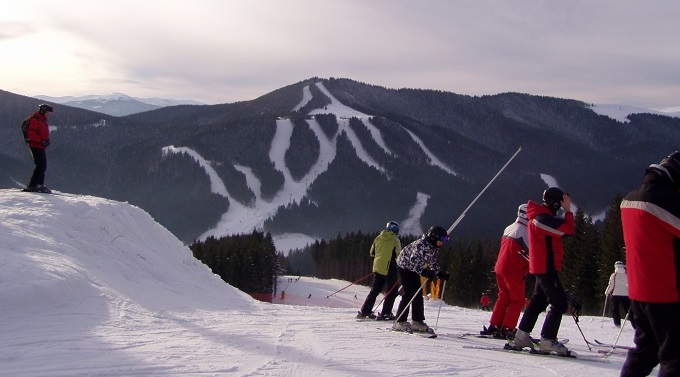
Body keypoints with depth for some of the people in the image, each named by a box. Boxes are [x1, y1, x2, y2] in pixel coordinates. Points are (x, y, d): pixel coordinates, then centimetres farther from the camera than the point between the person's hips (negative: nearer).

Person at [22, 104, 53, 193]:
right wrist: (42, 141, -23)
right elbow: (32, 134, -20)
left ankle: (40, 185, 16)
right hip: (36, 146, -10)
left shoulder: (43, 120, 19)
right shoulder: (35, 120, -11)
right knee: (41, 166, -14)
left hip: (41, 146, 10)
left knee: (43, 166, 11)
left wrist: (46, 140, 9)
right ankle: (32, 186, -13)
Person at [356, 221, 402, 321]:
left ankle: (364, 311, 10)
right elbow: (398, 255, -9)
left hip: (377, 267, 6)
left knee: (375, 290, 14)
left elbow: (371, 253, 14)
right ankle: (385, 313, -4)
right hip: (390, 269, -6)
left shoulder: (378, 238, 8)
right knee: (392, 292, 4)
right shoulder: (395, 240, -6)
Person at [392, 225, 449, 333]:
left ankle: (417, 321, 11)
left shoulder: (435, 247, -1)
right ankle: (400, 322, -9)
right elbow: (414, 260, -36)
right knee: (409, 294, -13)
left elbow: (432, 263, 9)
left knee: (418, 295, 5)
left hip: (414, 269, 9)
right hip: (405, 265, -9)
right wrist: (425, 272, -46)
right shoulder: (421, 244, -30)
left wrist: (440, 273, -4)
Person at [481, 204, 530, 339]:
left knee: (504, 297, 16)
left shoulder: (509, 228, 14)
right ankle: (507, 329, -3)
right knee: (518, 300, 1)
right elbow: (530, 254, -13)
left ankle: (494, 326, 15)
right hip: (514, 271, -8)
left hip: (500, 268, 8)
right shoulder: (523, 231, -13)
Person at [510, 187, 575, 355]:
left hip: (542, 267, 11)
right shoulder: (543, 218, -17)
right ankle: (547, 341, -10)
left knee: (538, 301, 16)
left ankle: (522, 336, 19)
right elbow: (569, 229, -21)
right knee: (559, 303, -9)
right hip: (546, 267, -11)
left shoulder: (539, 217, 17)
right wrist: (568, 210, -12)